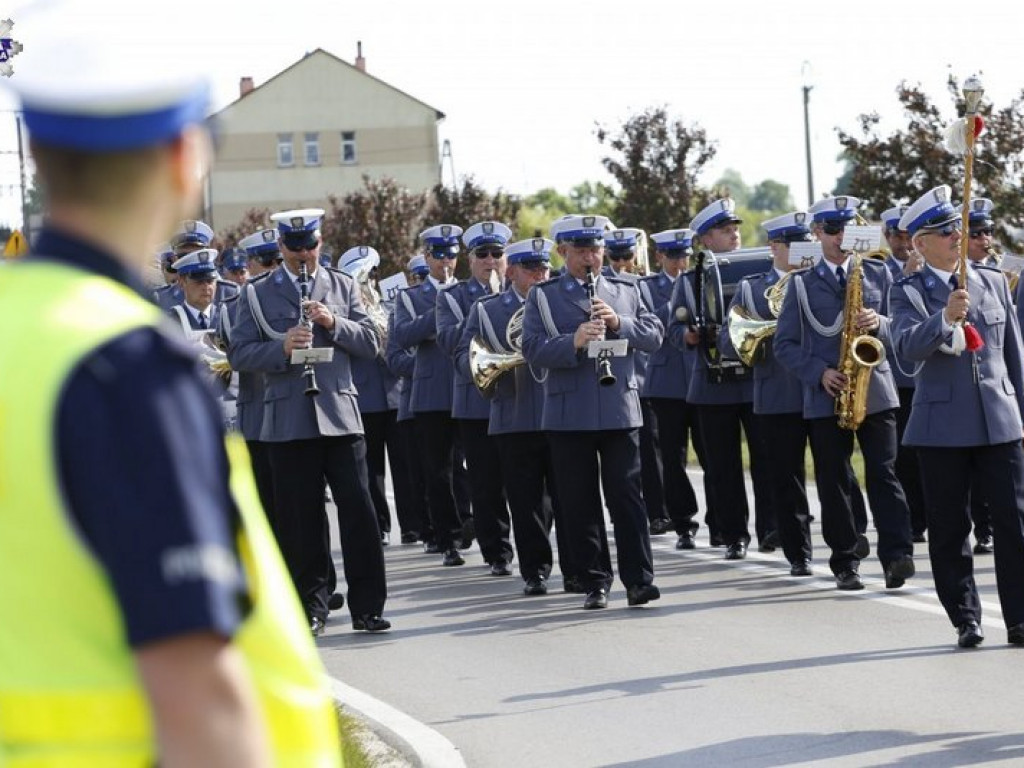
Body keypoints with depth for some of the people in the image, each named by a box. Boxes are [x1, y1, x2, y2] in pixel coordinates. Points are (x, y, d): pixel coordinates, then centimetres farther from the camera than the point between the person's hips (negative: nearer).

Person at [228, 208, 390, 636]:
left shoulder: (343, 287, 13)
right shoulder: (258, 294, 9)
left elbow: (371, 343, 7)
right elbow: (239, 354, 2)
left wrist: (334, 324, -10)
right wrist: (281, 349, -15)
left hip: (340, 413, 1)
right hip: (288, 420, 0)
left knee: (358, 510, -5)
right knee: (301, 519, 1)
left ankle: (367, 607, 0)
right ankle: (311, 608, 10)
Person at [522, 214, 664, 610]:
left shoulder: (625, 291, 13)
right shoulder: (542, 296, 5)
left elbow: (654, 336, 5)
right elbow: (533, 350, -6)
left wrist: (619, 323, -12)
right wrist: (574, 342, -21)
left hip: (619, 410, 1)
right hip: (569, 414, -1)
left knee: (627, 496, -3)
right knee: (580, 503, 3)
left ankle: (638, 580, -3)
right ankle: (594, 583, 10)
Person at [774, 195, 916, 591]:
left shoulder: (878, 273, 9)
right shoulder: (802, 284, 6)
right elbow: (785, 344, 3)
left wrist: (879, 323, -15)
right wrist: (819, 372, -12)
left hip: (876, 391, 0)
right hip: (825, 397, 0)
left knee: (883, 473, -9)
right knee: (833, 482, 2)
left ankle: (897, 555, -16)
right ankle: (845, 562, 7)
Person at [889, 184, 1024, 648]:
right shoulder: (908, 292, 0)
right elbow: (908, 346, -18)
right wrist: (945, 319, -34)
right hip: (942, 425, -2)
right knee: (949, 529, 3)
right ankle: (966, 620, 12)